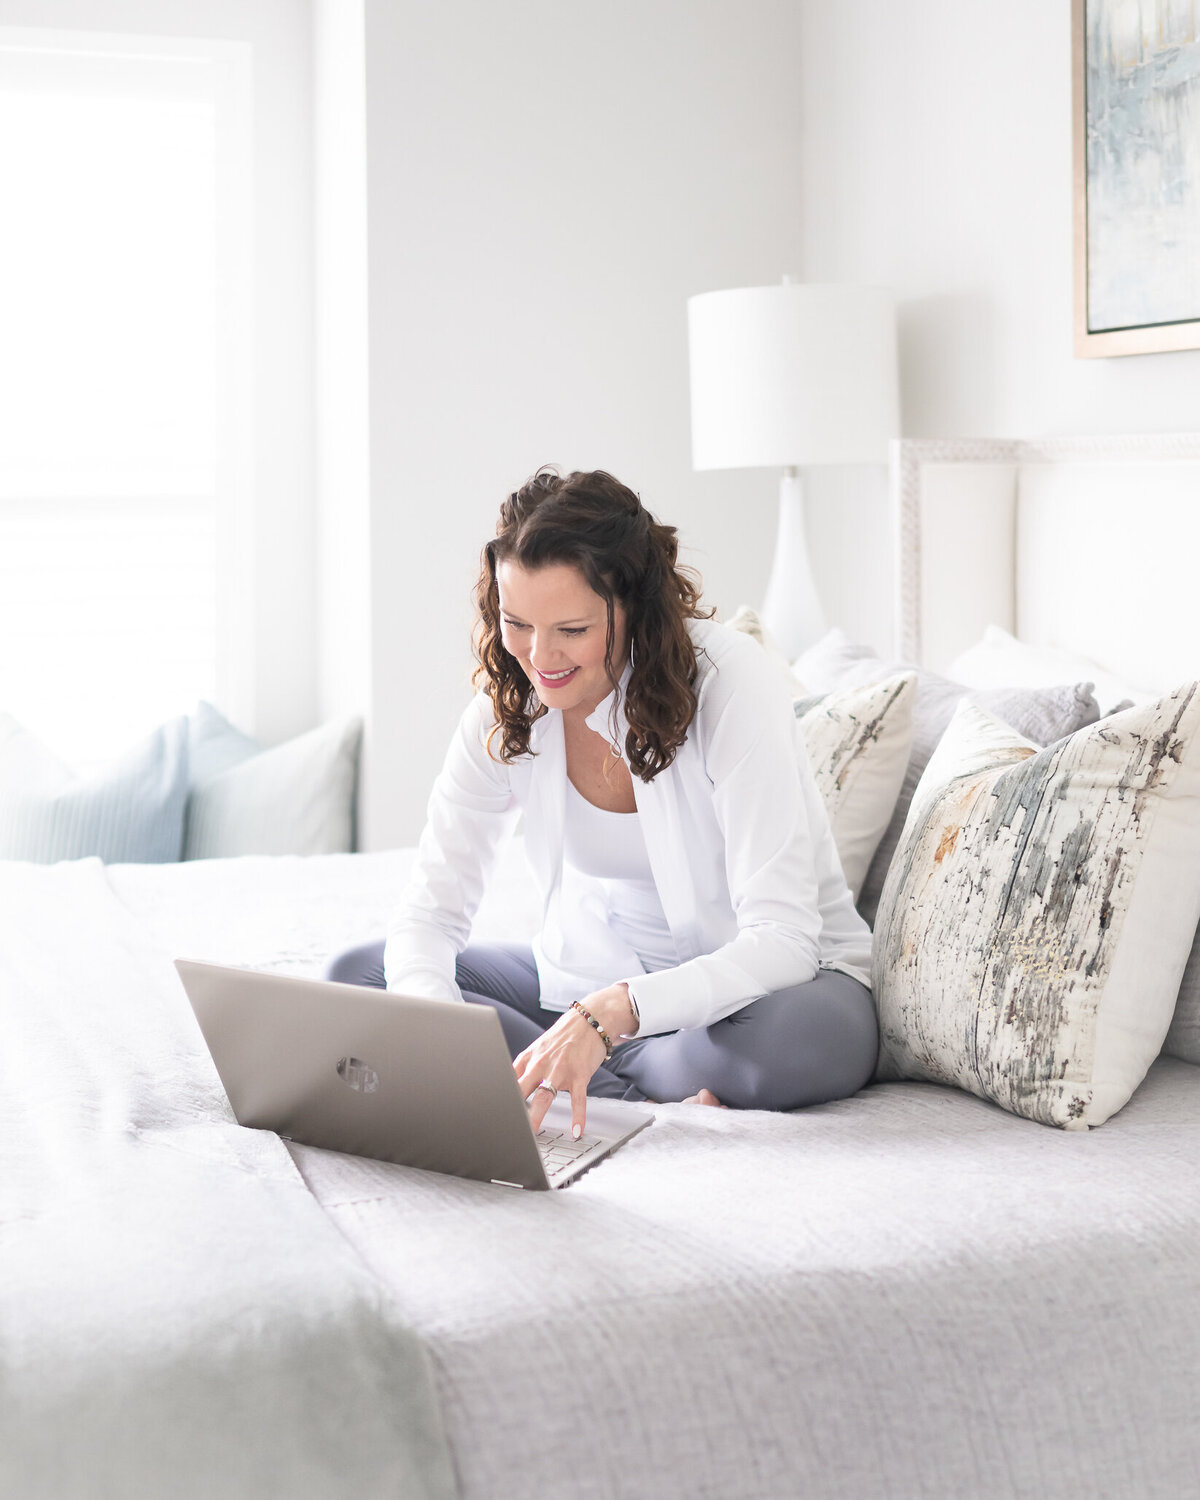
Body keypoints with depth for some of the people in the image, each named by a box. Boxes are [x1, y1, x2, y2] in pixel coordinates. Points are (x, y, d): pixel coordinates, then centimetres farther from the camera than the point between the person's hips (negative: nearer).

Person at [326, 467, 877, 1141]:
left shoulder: (731, 681, -24)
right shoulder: (507, 705, -10)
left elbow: (781, 940, -29)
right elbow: (430, 912, -8)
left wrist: (609, 1014, -44)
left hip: (763, 979, -5)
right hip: (593, 972, 5)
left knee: (810, 1037, -40)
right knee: (356, 976, -10)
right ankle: (659, 1082, -17)